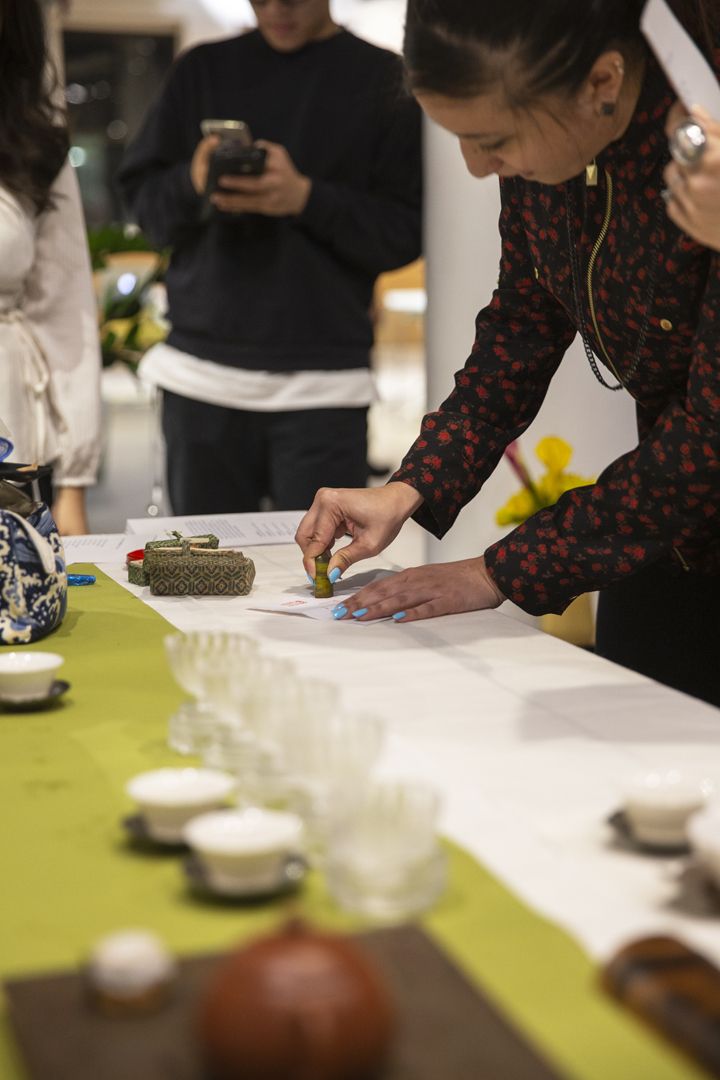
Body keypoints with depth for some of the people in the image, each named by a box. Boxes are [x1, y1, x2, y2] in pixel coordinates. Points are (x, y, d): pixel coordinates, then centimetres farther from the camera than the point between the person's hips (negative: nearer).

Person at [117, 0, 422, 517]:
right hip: (201, 374, 3)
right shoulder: (206, 68, 15)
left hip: (322, 384, -2)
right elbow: (144, 199, 12)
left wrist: (307, 198, -14)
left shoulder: (385, 77, 7)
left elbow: (407, 231, -1)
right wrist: (193, 183, -10)